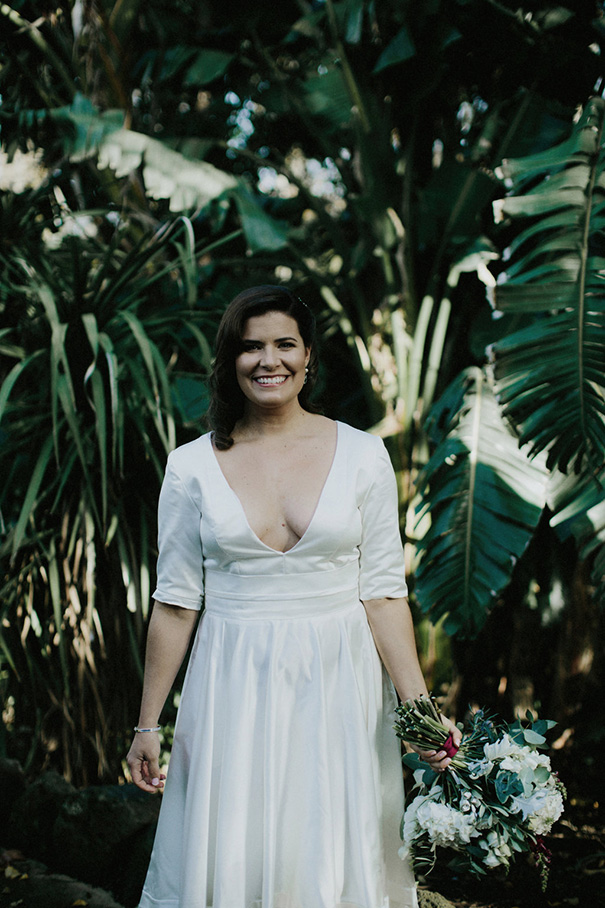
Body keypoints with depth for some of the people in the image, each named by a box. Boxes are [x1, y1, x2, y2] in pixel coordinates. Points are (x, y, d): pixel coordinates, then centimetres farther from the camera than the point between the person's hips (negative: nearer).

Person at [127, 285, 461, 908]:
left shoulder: (362, 455, -1)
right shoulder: (193, 466, -1)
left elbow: (383, 592, 0)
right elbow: (175, 601, 3)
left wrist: (420, 708, -7)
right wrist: (148, 724, 4)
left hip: (338, 686, 0)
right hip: (236, 688, 0)